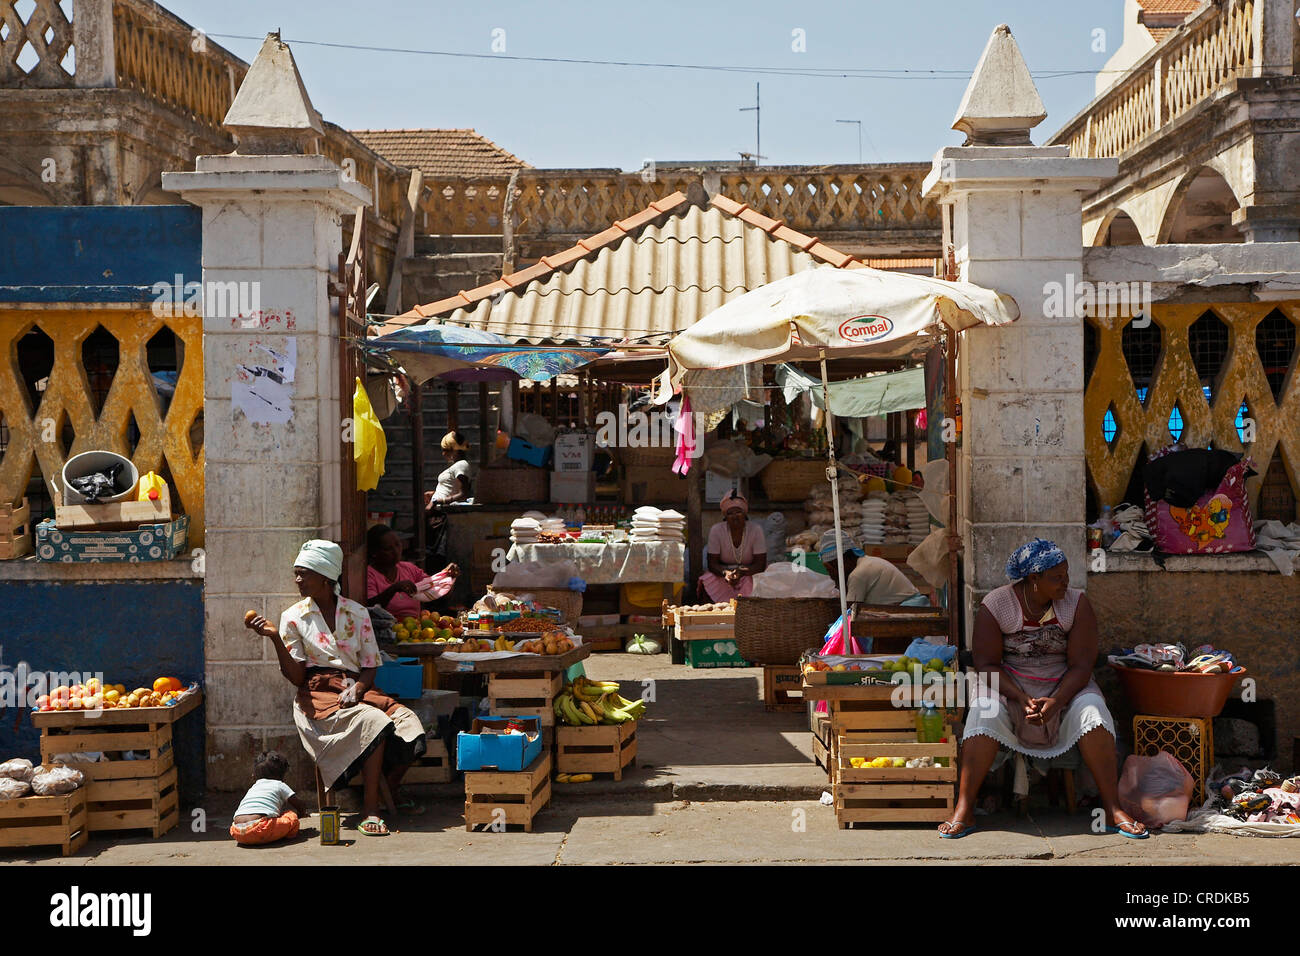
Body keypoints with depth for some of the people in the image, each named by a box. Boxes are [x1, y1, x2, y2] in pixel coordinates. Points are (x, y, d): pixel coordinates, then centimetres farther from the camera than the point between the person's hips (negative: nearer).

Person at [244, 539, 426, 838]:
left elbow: (370, 667, 7)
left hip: (357, 689, 3)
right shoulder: (294, 617, 5)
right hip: (318, 694, -3)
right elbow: (296, 677, -1)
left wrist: (356, 689, -14)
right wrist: (275, 638, -13)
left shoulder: (357, 613, 9)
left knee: (409, 724, -25)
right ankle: (370, 810, -27)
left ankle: (385, 796, -2)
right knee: (373, 721, -33)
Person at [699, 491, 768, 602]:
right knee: (704, 583, -27)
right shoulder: (716, 530, -10)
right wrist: (725, 573, -31)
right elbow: (712, 564, -8)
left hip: (750, 573, -1)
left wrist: (741, 572, -32)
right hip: (723, 573, 1)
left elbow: (761, 564, -13)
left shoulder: (756, 529, -12)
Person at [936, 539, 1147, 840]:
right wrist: (1022, 699, -24)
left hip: (1064, 686, 1)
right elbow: (986, 664, -10)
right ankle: (964, 810, -29)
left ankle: (1113, 810, -25)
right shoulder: (996, 605, -10)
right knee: (985, 714, -31)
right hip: (1009, 686, -1)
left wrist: (1055, 702, -26)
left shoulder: (1076, 604, -6)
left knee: (1092, 711, -29)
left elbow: (1081, 665, -10)